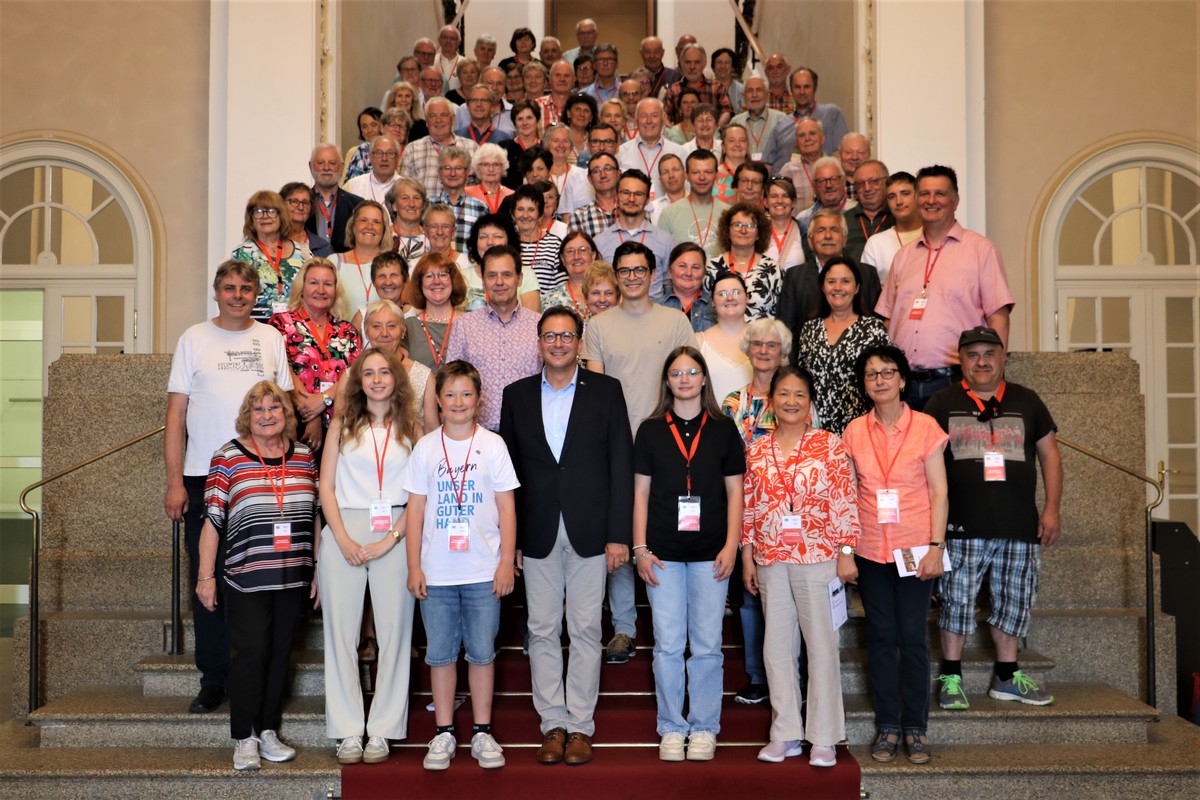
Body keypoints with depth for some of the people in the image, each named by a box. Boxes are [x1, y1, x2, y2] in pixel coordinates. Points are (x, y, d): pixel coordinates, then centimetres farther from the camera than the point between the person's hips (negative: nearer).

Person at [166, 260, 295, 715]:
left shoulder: (271, 338, 9)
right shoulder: (195, 339, 5)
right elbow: (176, 413, 3)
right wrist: (174, 482, -5)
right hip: (204, 477, 0)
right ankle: (213, 678, 14)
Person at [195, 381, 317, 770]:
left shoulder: (304, 456, 9)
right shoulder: (228, 457, -1)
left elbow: (316, 516, 13)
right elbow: (213, 520, -2)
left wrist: (318, 567, 11)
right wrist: (205, 575, -3)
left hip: (293, 577, 3)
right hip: (246, 577, -3)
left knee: (280, 654, 9)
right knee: (251, 652, -4)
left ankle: (269, 732, 21)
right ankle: (244, 738, 8)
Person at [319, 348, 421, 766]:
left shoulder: (411, 429, 7)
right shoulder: (342, 426, 11)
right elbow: (326, 487, 6)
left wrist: (389, 539, -9)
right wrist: (344, 540, -6)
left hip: (395, 536, -1)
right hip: (344, 533, 1)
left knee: (394, 630, -1)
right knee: (342, 631, 1)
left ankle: (381, 731, 8)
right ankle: (349, 731, 9)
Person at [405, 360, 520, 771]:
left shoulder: (493, 445, 1)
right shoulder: (425, 448, 4)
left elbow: (506, 507, 2)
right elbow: (416, 510, 5)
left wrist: (507, 561, -3)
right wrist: (414, 566, 1)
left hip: (483, 571, -1)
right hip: (436, 573, 1)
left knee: (482, 651, 6)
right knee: (440, 653, 8)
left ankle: (482, 732, 17)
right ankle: (444, 733, 19)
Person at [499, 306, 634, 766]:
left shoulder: (606, 391, 2)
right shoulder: (517, 395, 7)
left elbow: (621, 465, 0)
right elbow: (508, 469, 7)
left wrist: (618, 534, -6)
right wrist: (510, 537, 2)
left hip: (589, 533, -2)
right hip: (538, 533, 2)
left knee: (586, 631, 4)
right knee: (542, 631, 6)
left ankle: (580, 725, 14)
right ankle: (552, 723, 18)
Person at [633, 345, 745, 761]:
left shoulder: (723, 430, 5)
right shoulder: (651, 430, 6)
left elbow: (734, 492, 6)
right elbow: (641, 492, 7)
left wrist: (731, 546, -2)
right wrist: (640, 547, 0)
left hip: (709, 553, 0)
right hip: (664, 553, 0)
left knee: (707, 646, 4)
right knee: (668, 645, 4)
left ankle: (704, 729, 17)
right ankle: (671, 729, 16)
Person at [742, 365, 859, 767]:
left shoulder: (830, 445, -2)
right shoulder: (757, 451, 8)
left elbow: (846, 502, -4)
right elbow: (748, 507, 10)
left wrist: (846, 553, -7)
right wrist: (747, 557, 8)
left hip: (818, 557, -3)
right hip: (771, 560, 4)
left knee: (822, 644, 1)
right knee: (776, 645, 9)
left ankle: (824, 737, 12)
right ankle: (785, 733, 20)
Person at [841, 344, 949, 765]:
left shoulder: (925, 427, -2)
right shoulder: (854, 431, 4)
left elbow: (939, 492, -1)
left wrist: (936, 547, -8)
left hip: (914, 548, -2)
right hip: (870, 549, 2)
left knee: (913, 636, 1)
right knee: (881, 636, 7)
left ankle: (915, 728, 13)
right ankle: (887, 726, 17)